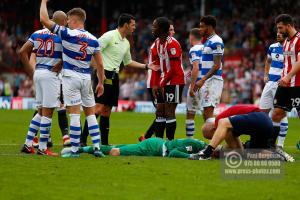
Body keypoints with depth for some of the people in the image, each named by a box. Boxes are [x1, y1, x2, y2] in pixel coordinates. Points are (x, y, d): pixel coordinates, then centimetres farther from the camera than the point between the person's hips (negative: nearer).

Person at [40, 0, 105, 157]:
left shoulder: (67, 34, -9)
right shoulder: (93, 39, 4)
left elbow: (44, 19, -7)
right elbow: (100, 64, 6)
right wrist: (101, 83, 16)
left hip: (71, 77, -4)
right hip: (86, 78, 4)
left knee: (74, 114, -4)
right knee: (91, 113, 11)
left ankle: (74, 150, -4)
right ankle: (97, 147, 6)